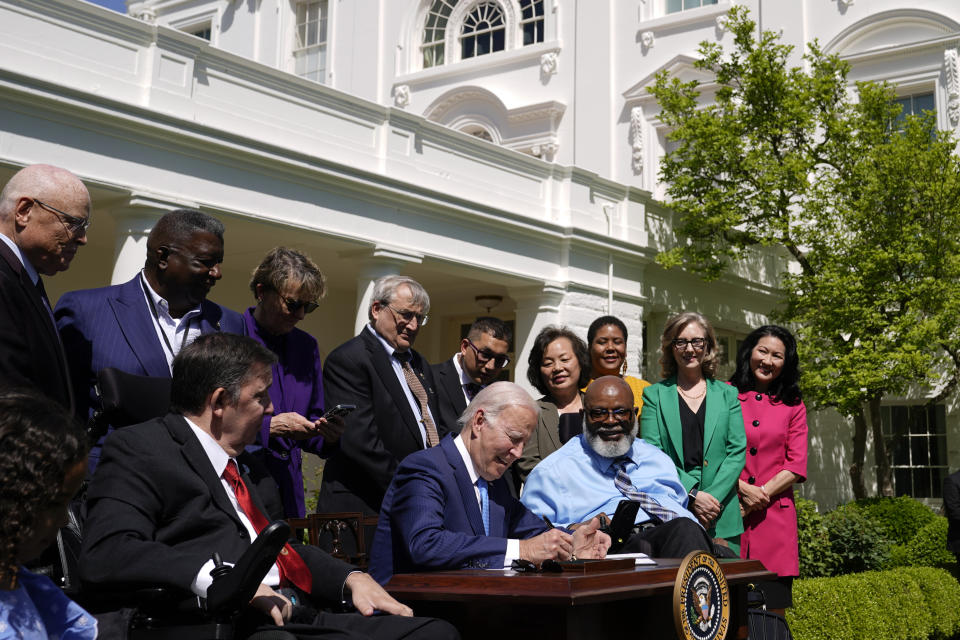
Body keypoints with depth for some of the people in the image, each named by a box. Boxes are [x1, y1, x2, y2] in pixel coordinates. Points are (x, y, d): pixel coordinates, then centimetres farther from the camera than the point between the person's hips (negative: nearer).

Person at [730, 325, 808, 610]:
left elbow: (797, 466, 6)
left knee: (773, 609, -3)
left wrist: (761, 495, -6)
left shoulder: (792, 405, 14)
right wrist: (743, 488, -9)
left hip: (775, 515, 2)